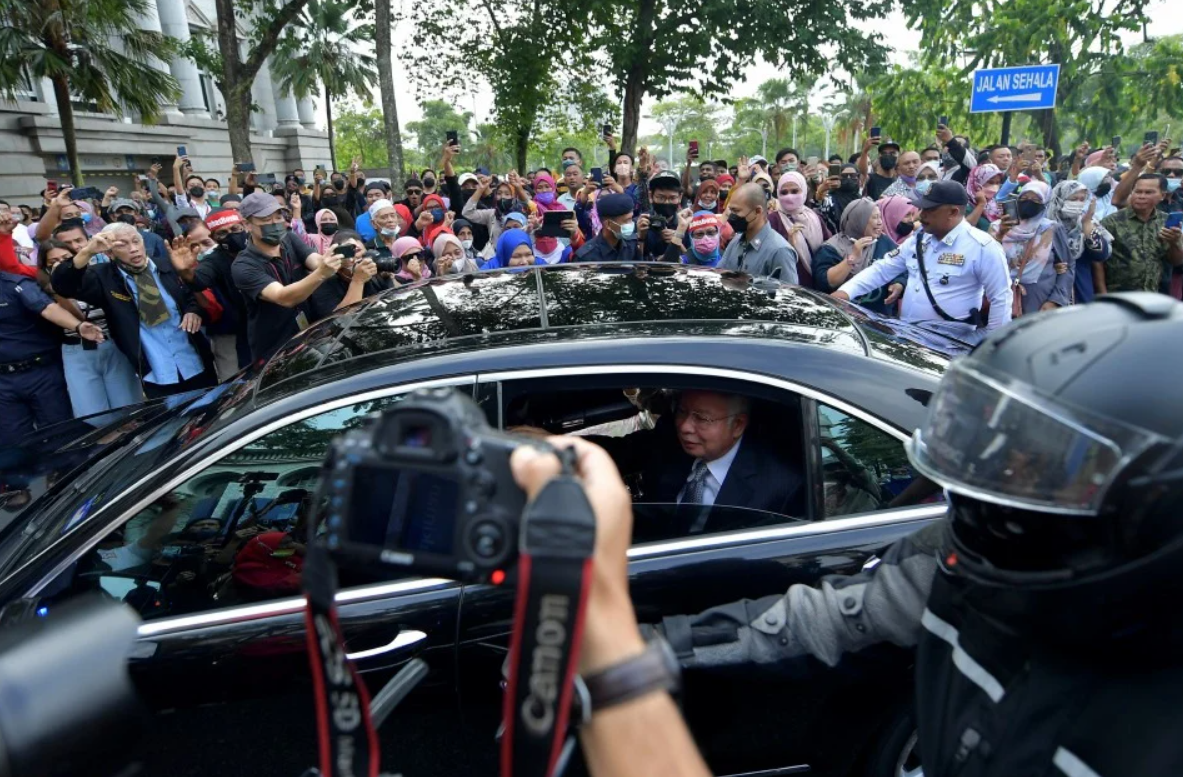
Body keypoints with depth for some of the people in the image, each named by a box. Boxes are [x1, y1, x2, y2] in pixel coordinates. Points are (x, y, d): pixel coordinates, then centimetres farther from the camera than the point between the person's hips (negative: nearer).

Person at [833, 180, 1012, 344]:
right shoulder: (918, 239, 10)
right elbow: (881, 269, 11)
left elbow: (1001, 298, -8)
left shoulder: (982, 246, -10)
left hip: (950, 343, -6)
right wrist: (845, 292, -2)